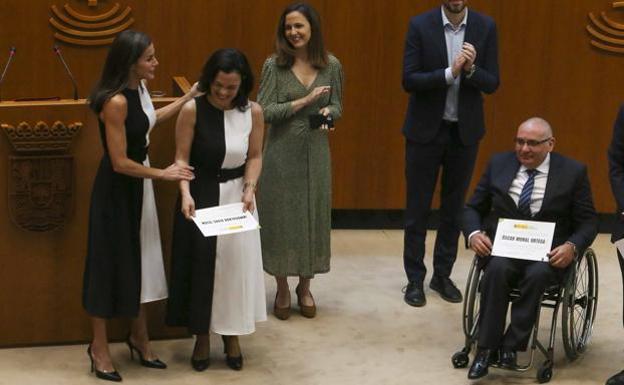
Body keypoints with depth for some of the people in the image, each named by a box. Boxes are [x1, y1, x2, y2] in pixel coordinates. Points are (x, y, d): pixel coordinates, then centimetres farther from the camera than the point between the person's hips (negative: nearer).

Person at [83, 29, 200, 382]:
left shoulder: (140, 89, -1)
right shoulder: (116, 101, -27)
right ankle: (100, 346, 20)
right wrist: (163, 174, -14)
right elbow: (120, 162, -24)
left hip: (137, 186, 8)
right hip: (116, 190, -8)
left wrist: (190, 96, 19)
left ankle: (139, 337, 32)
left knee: (141, 261, 16)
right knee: (113, 263, 4)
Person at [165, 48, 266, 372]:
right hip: (200, 196, -2)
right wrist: (186, 193, -24)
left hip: (236, 196, 2)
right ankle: (202, 337, 22)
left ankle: (232, 336, 24)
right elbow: (182, 158, -11)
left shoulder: (253, 112, -8)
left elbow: (254, 157, 0)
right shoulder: (192, 109, -15)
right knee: (201, 264, 5)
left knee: (236, 263, 7)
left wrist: (249, 189, -15)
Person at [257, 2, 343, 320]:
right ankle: (282, 289, 20)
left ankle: (304, 287, 25)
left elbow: (337, 105, 9)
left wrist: (328, 113, -14)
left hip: (316, 153, 2)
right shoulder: (274, 65, -7)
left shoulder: (331, 65, 0)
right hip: (281, 153, -2)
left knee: (313, 217, 9)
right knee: (280, 217, 5)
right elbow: (264, 112, -12)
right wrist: (304, 101, -20)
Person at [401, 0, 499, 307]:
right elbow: (409, 80, -13)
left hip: (464, 131, 2)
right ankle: (415, 279, 16)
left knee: (454, 208, 12)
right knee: (417, 209, 5)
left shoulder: (485, 27, -3)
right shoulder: (420, 25, -9)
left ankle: (442, 275, 24)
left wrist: (471, 69, -23)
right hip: (426, 130, -2)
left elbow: (492, 84, -4)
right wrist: (449, 73, -26)